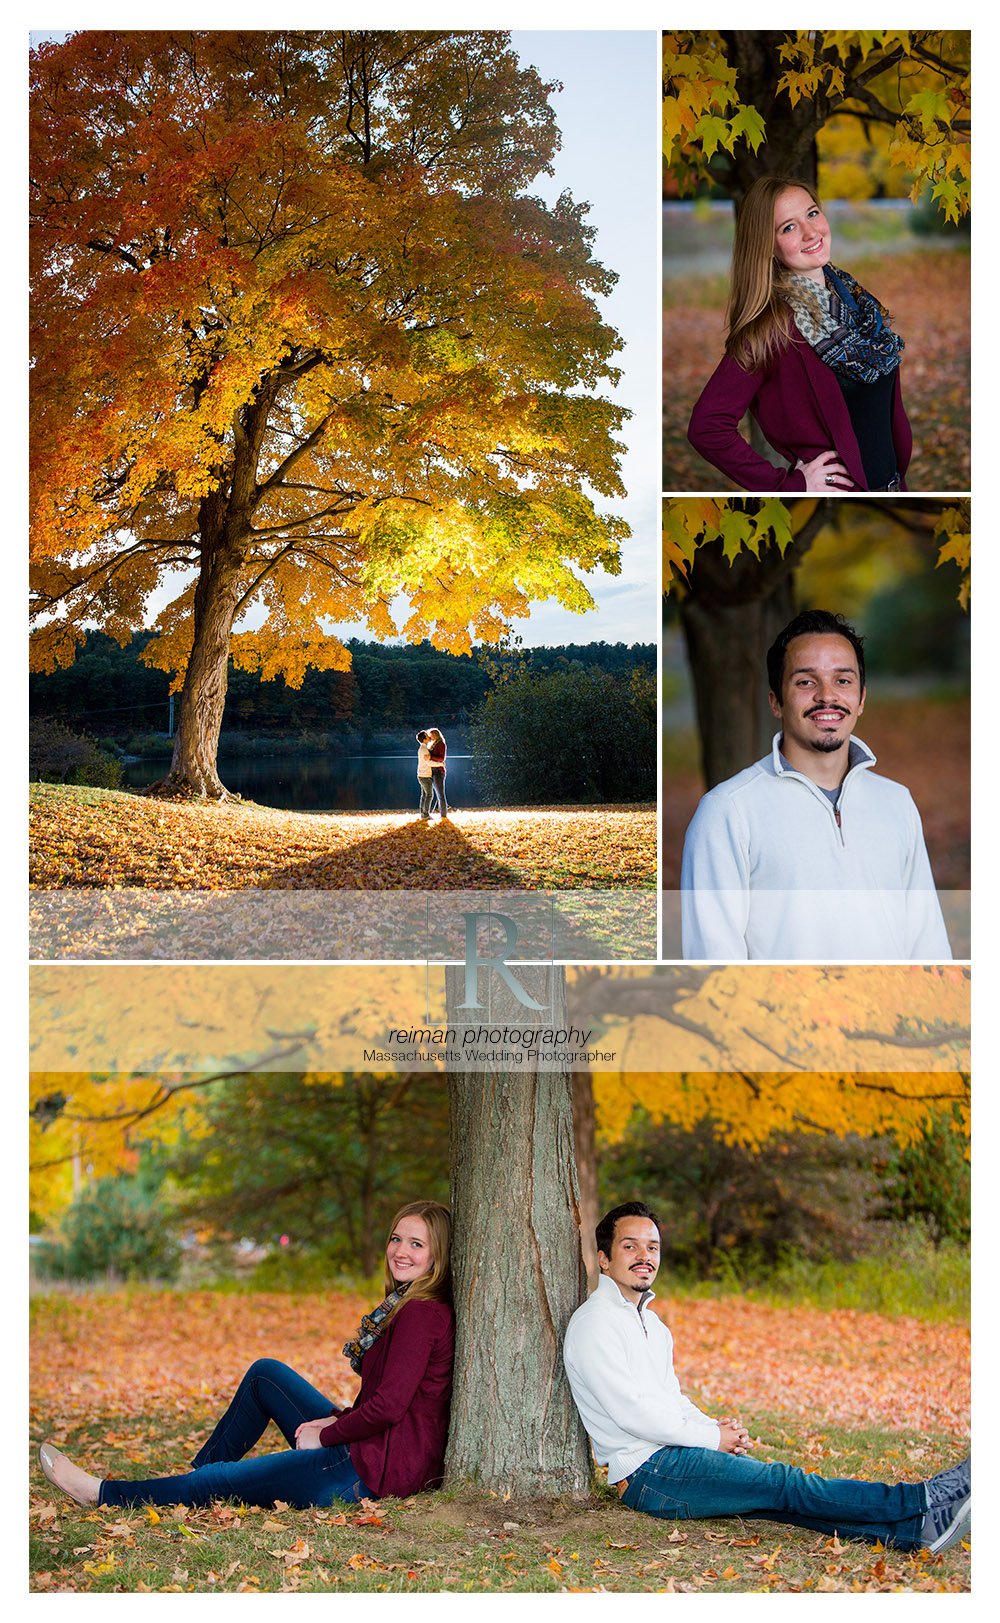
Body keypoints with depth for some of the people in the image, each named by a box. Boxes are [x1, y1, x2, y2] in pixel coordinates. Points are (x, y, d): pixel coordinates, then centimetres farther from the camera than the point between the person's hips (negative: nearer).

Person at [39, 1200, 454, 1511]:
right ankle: (196, 1471, 25)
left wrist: (324, 1436, -10)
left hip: (375, 1469, -10)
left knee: (216, 1481, 0)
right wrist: (335, 1420, 3)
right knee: (265, 1373, 17)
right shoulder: (406, 1305, 12)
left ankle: (102, 1493, 17)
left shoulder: (420, 1313, -19)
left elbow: (388, 1406, -25)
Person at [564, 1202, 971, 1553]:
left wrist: (716, 1427, 4)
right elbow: (631, 1411, -17)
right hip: (646, 1472, -8)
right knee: (786, 1485, -18)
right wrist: (712, 1437, -10)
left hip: (673, 1456, 8)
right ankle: (920, 1501, -25)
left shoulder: (652, 1325, 21)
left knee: (784, 1497, -12)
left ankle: (915, 1530, -27)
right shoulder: (594, 1323, -9)